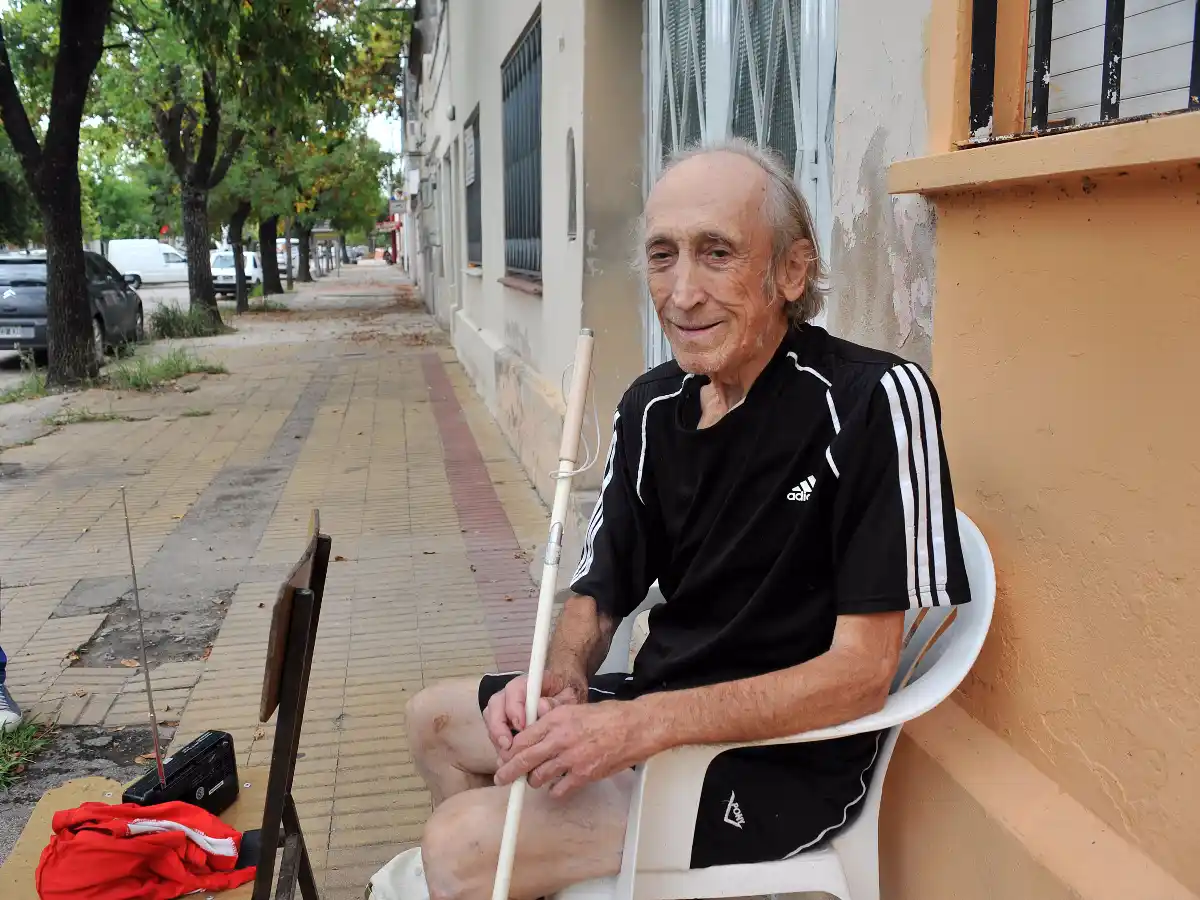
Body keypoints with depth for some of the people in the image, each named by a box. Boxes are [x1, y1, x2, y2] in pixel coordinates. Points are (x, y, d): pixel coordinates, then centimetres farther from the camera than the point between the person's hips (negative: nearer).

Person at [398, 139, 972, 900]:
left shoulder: (874, 401, -22)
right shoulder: (652, 407, -1)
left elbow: (862, 672, -23)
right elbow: (599, 595, 6)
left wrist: (643, 725, -29)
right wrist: (559, 680, -16)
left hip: (788, 759, -7)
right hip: (657, 713, 7)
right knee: (435, 717, 16)